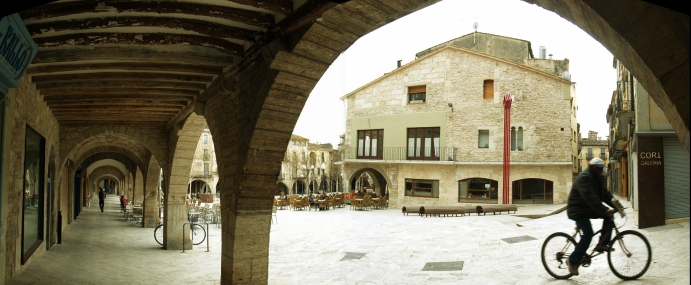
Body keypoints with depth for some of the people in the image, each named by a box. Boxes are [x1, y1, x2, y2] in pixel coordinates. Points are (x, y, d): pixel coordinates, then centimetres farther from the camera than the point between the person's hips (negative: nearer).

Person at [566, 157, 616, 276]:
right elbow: (590, 197, -33)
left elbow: (605, 194, 7)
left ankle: (602, 244, 4)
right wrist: (604, 210, -40)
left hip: (588, 209, 9)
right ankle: (573, 261, -10)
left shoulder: (598, 178, 11)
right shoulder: (584, 177, -21)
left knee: (608, 216, -6)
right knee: (588, 233, -20)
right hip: (578, 210, -9)